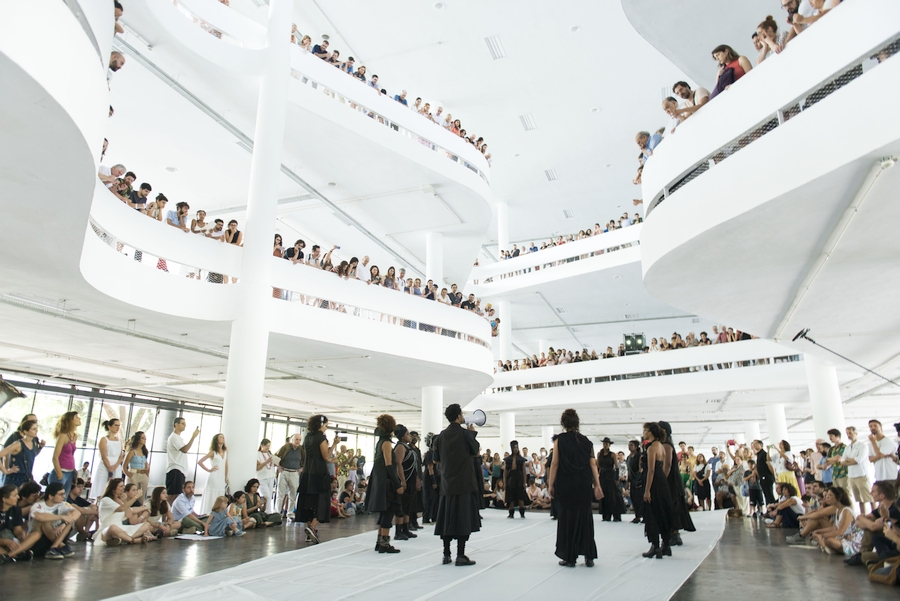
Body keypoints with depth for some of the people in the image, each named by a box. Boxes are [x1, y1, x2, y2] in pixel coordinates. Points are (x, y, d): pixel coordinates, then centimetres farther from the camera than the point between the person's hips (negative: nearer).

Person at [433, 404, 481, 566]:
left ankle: (446, 554, 13)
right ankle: (460, 555, 0)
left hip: (447, 483, 5)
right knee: (463, 518, 0)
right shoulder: (465, 433, -10)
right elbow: (476, 452, 3)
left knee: (447, 516, 10)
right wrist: (473, 433, 13)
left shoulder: (442, 435, 4)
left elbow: (437, 458, 10)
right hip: (464, 482, -5)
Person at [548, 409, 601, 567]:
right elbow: (593, 464, -1)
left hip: (565, 485, -3)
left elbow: (555, 464, -9)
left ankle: (569, 557, 10)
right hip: (583, 485, 3)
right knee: (584, 518, 12)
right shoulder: (586, 441, 4)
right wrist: (597, 486, 1)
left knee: (567, 519, 6)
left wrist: (551, 484, -4)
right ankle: (589, 557, 14)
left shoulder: (559, 440, -6)